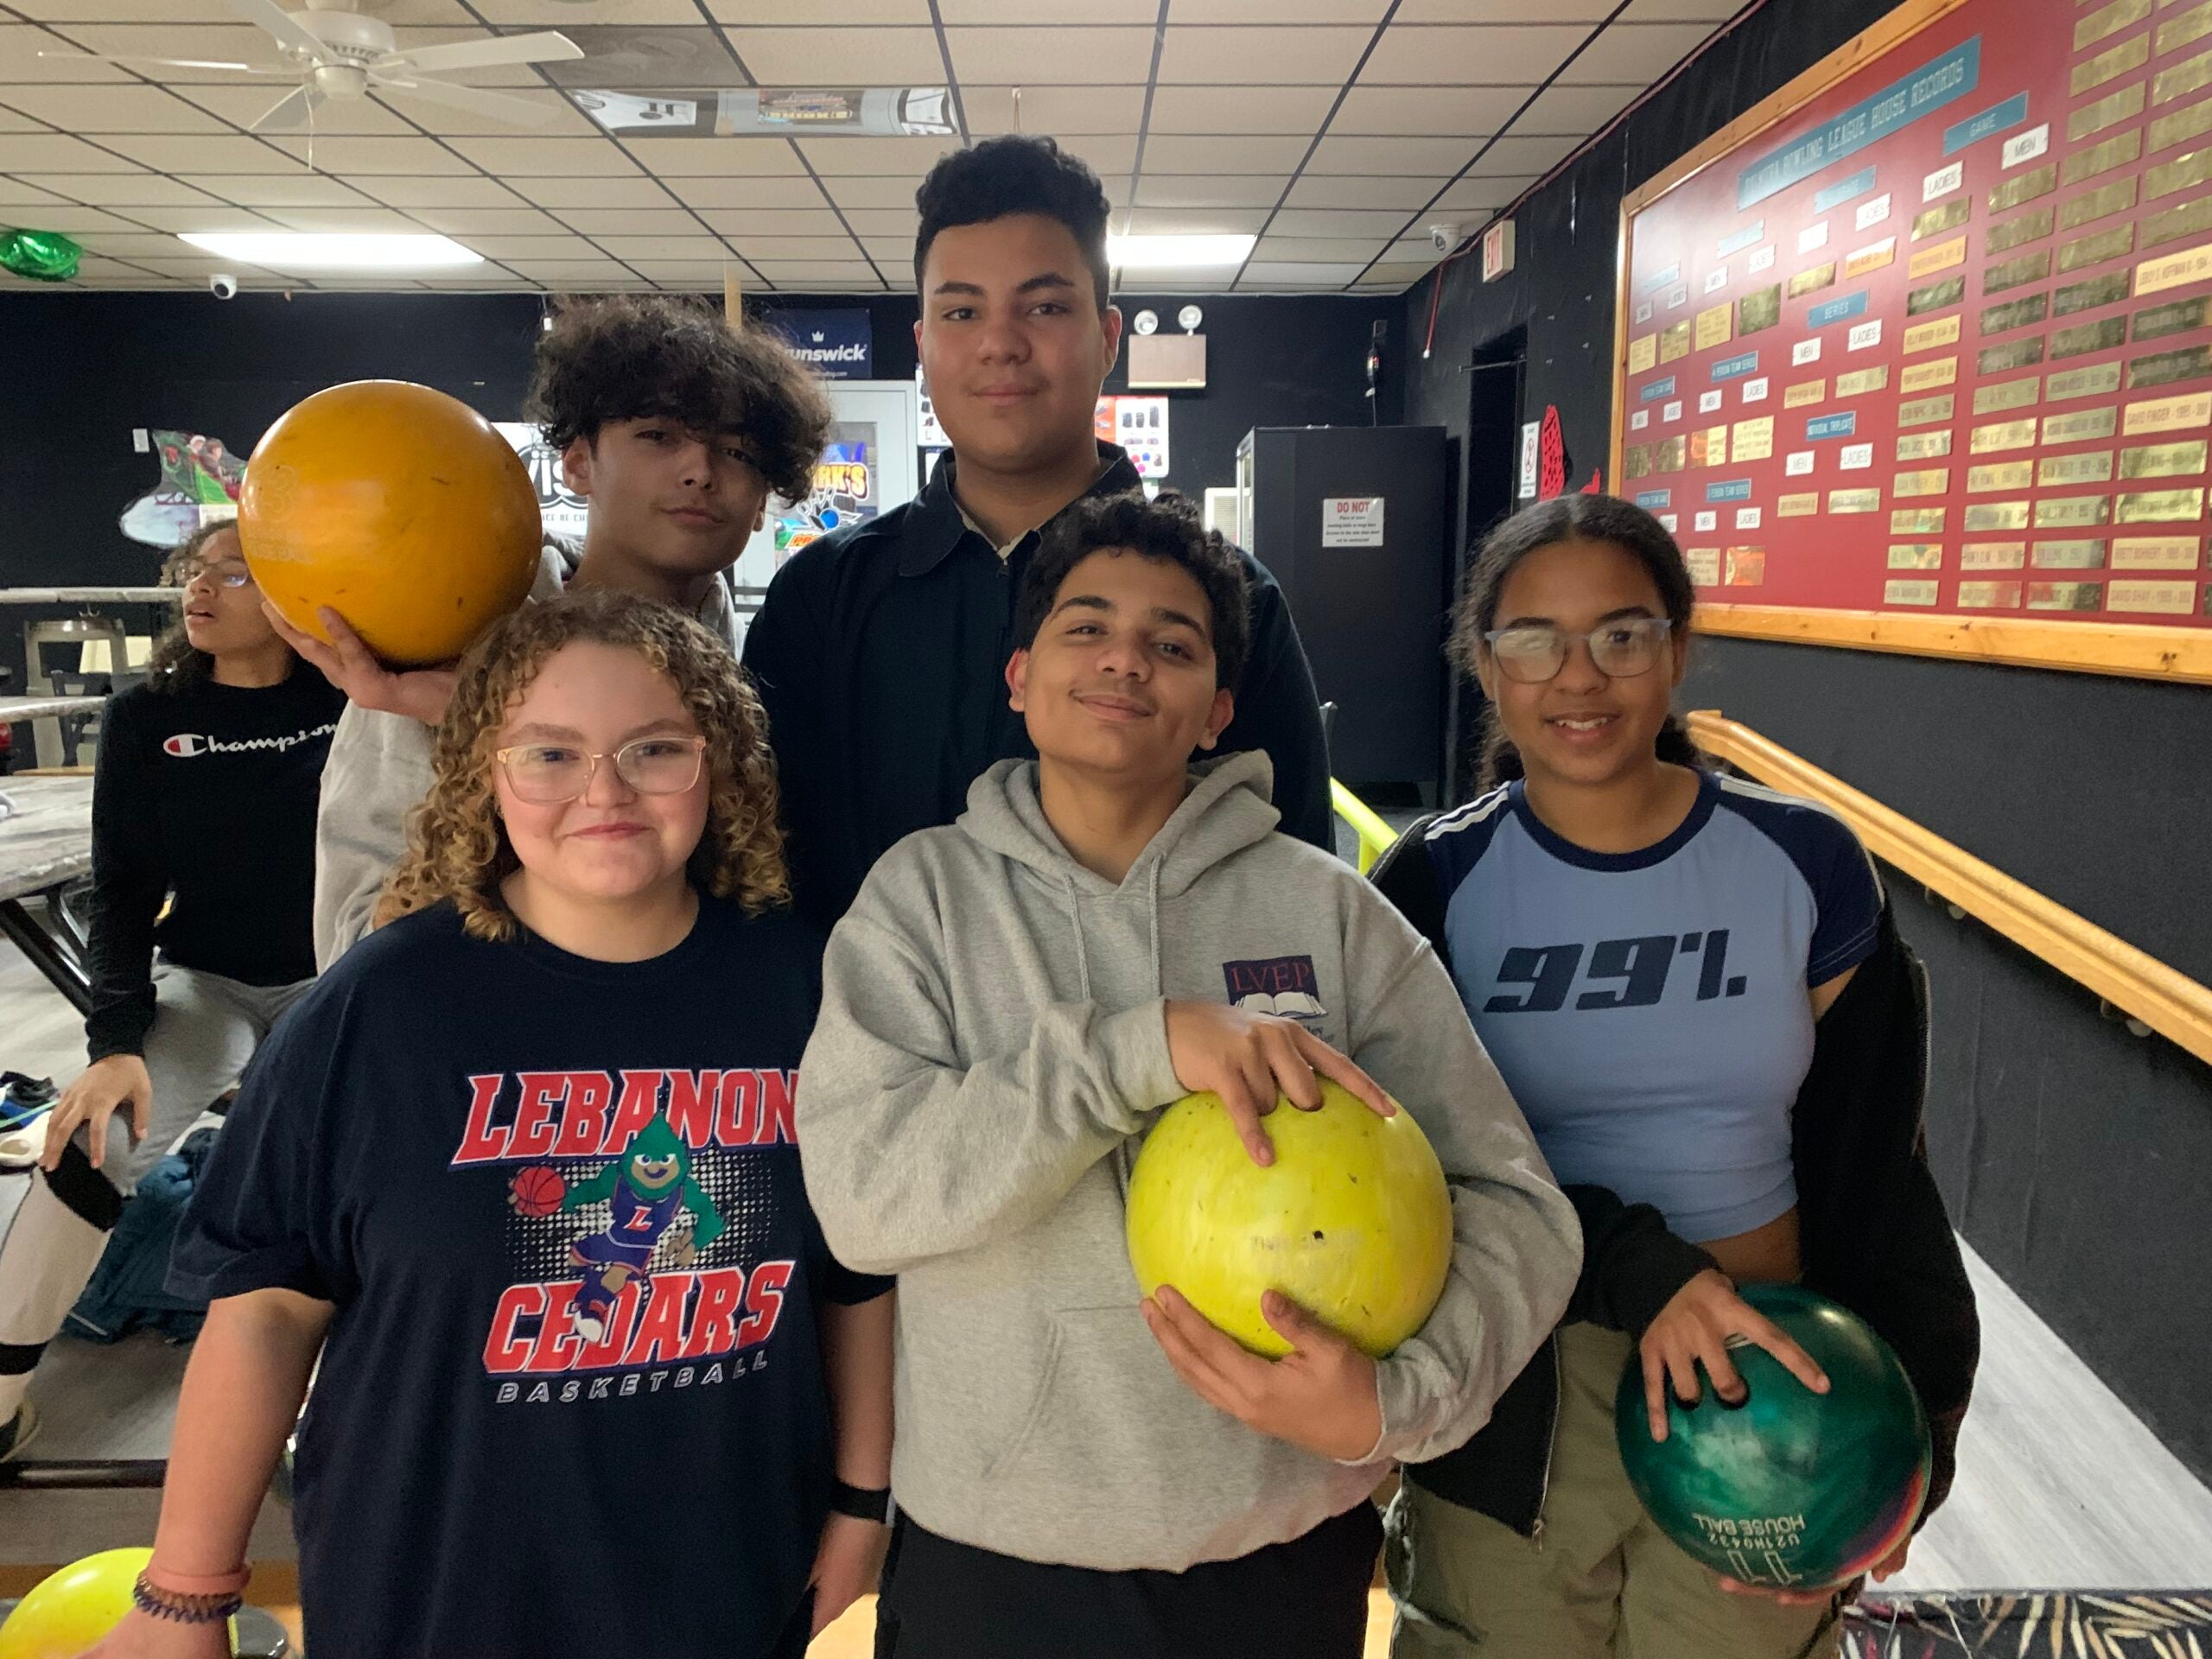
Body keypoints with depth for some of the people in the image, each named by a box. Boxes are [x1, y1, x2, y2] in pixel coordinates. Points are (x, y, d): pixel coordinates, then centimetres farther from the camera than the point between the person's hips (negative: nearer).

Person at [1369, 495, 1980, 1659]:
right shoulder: (1437, 885, -7)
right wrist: (1635, 1271, -24)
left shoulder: (1806, 865, -5)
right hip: (1515, 1403, 0)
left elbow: (1869, 1166, 1)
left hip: (1767, 1385, 1)